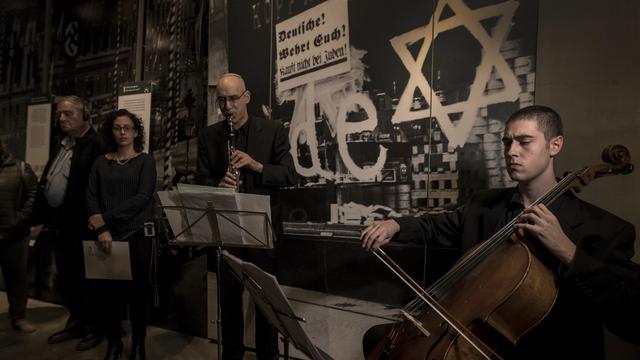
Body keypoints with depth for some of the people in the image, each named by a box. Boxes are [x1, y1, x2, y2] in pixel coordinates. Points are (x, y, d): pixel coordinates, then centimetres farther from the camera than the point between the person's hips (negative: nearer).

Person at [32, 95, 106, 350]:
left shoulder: (96, 146, -13)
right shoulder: (61, 146, 16)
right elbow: (44, 183, 18)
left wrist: (91, 222, -21)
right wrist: (40, 218, 14)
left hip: (80, 226, -9)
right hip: (58, 224, 9)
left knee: (84, 280, 2)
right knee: (65, 279, 17)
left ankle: (95, 327, 19)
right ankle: (77, 322, 33)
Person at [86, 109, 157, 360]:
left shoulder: (145, 160, 2)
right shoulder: (101, 162, 10)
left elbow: (143, 197, -10)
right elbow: (91, 197, 2)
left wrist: (105, 217, -15)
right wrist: (101, 229, -14)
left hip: (138, 235, -2)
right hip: (107, 236, 2)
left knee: (137, 291, 4)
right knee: (106, 291, 2)